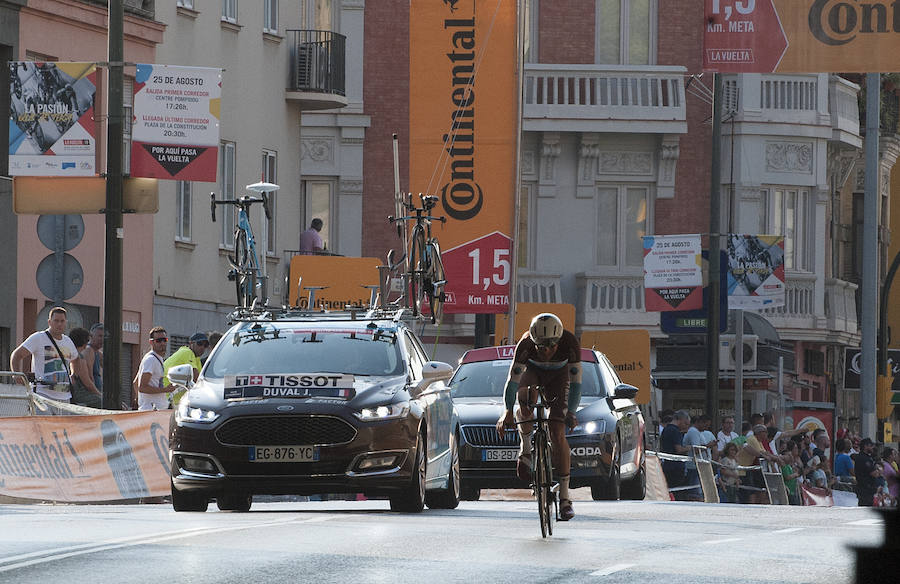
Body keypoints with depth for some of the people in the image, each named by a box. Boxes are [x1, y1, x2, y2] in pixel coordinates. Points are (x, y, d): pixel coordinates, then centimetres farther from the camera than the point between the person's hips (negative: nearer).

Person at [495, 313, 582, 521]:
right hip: (532, 371, 1)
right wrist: (508, 411, -49)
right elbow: (513, 380, -37)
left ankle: (565, 497, -10)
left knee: (558, 435, -14)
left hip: (558, 376, -1)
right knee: (526, 395, -37)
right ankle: (526, 448, -16)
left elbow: (576, 381, -34)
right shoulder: (526, 344, -34)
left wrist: (571, 412, -46)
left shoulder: (570, 343, -34)